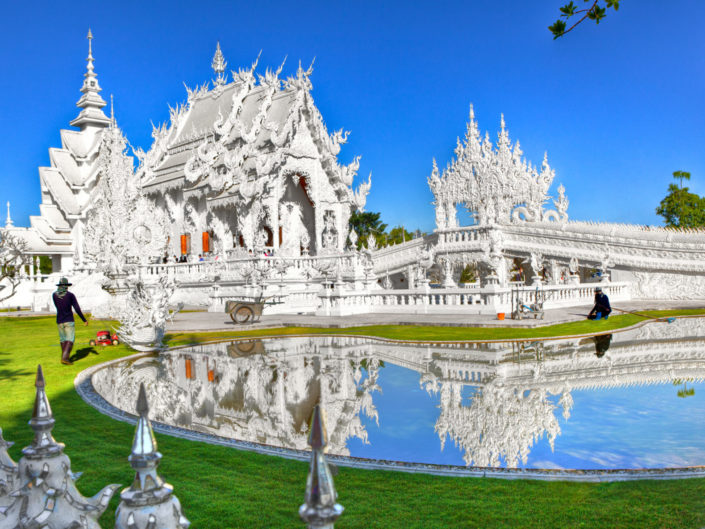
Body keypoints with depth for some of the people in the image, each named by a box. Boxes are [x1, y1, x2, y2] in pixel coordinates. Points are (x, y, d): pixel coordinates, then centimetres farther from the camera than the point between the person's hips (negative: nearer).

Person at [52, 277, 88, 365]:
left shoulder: (54, 295, 1)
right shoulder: (70, 295, -9)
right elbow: (77, 309, -11)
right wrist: (84, 320, -4)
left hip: (59, 321, 4)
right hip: (69, 321, -4)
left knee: (63, 339, 18)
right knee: (70, 340, -4)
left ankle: (65, 357, 25)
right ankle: (65, 358, -19)